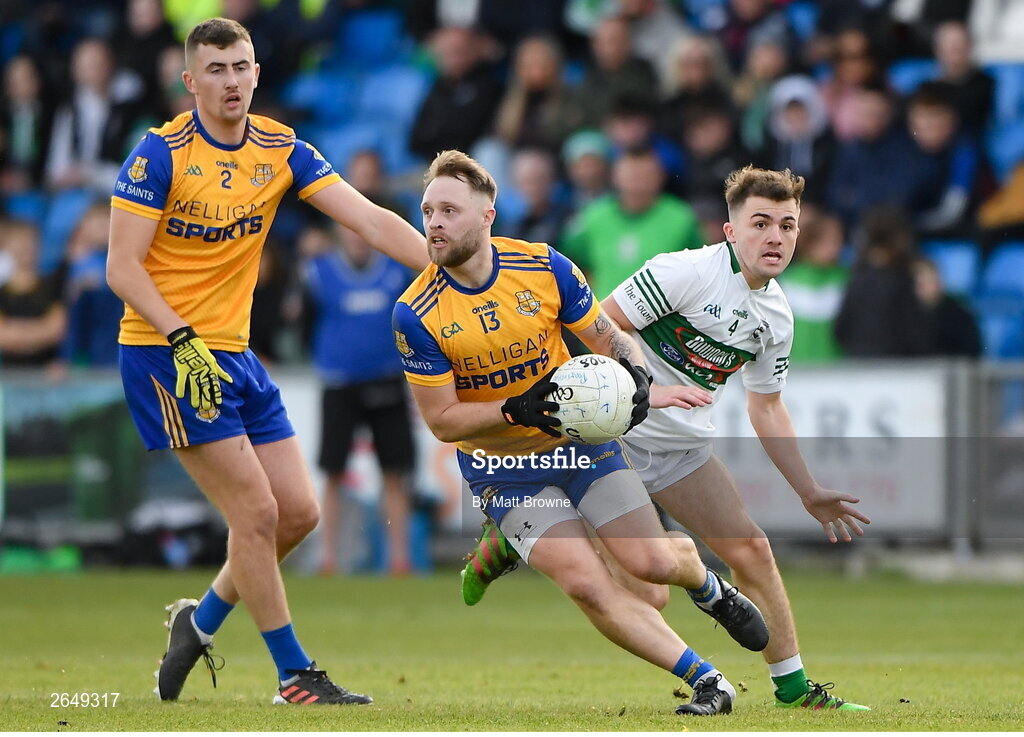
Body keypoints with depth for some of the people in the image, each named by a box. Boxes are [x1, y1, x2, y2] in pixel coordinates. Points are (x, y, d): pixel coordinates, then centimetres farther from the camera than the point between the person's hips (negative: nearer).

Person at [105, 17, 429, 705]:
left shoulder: (282, 151, 3)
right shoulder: (160, 153, -12)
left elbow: (371, 220, -4)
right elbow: (122, 267, -14)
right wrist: (184, 340, -25)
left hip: (235, 353, 7)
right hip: (165, 351, -7)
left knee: (298, 512, 4)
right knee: (256, 511, -11)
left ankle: (200, 621, 25)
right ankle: (296, 676, -1)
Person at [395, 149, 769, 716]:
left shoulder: (546, 268, -14)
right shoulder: (415, 316, -18)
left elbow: (610, 338, -1)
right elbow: (441, 420, -13)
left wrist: (633, 375, -23)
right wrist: (517, 408, -28)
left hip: (580, 434, 1)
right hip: (501, 467, -1)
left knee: (653, 563, -6)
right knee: (586, 586, -18)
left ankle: (708, 587, 34)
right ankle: (706, 681, -4)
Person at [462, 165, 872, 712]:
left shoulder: (777, 316, 7)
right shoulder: (686, 272, -18)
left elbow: (766, 407, 20)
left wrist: (810, 493, 20)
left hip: (684, 447, 8)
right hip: (616, 435, -8)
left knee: (751, 551, 2)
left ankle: (792, 688, 18)